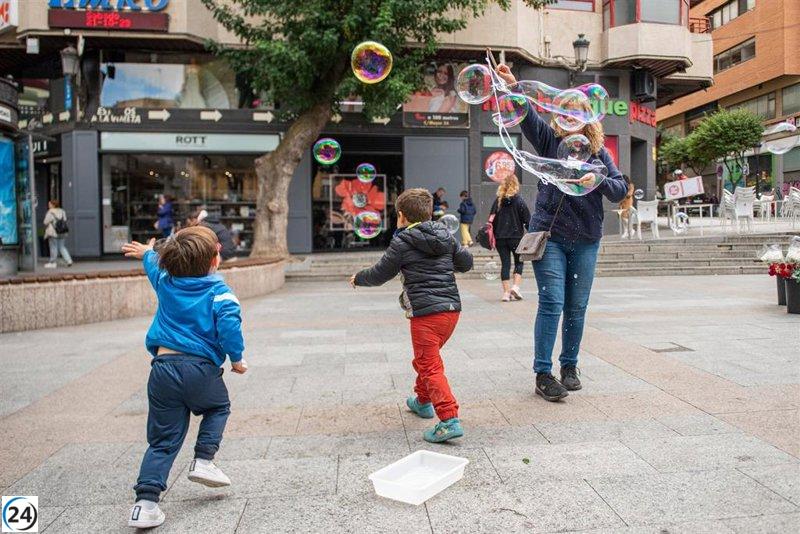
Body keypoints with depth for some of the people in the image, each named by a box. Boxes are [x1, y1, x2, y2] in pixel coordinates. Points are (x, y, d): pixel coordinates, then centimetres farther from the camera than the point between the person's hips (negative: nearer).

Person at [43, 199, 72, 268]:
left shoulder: (50, 213, -13)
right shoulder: (62, 211, 4)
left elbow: (46, 222, -8)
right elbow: (65, 220, 9)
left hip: (53, 233, -6)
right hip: (62, 233, 6)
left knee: (53, 248, 3)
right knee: (62, 247, 12)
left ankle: (53, 262, 10)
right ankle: (69, 260, 2)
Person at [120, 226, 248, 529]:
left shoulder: (166, 282, 12)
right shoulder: (218, 291, -4)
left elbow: (155, 266, 35)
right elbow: (229, 323, -18)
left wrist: (146, 252, 57)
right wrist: (236, 358, -5)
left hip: (163, 368, 4)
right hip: (201, 369, -4)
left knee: (163, 440, 11)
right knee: (218, 407, 27)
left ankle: (146, 501, 4)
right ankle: (203, 461, 14)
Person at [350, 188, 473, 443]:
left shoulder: (401, 242, -4)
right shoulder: (446, 237, 12)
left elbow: (379, 274, 2)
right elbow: (466, 262, 19)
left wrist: (358, 278, 21)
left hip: (425, 313, -7)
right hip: (452, 308, 7)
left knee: (430, 366, -5)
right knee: (426, 358, 26)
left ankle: (449, 420, -15)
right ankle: (423, 401, 43)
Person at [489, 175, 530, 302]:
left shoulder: (497, 201, 3)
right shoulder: (519, 201, -4)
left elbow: (492, 220, 5)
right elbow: (527, 220, -5)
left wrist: (493, 237, 12)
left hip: (500, 238, 3)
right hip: (516, 236, -2)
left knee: (505, 264, 6)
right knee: (519, 262, 12)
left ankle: (506, 292, 4)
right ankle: (515, 286, -3)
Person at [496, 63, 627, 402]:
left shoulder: (599, 154, 8)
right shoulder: (550, 140, 3)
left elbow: (620, 191, 2)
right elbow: (528, 117, -14)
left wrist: (598, 181, -17)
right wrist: (513, 85, -29)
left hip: (586, 240, 3)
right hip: (549, 234, -3)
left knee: (577, 308, 8)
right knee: (551, 303, -9)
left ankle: (570, 366, 24)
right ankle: (543, 374, -4)